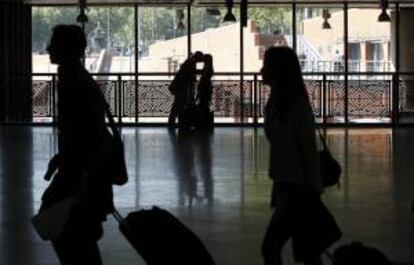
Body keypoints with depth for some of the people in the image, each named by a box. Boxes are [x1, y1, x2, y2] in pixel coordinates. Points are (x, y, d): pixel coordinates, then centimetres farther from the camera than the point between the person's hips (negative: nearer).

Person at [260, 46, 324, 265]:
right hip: (285, 184, 8)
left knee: (270, 247, -11)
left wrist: (313, 189, -13)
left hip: (297, 187, -8)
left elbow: (309, 149, -14)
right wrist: (277, 186, 14)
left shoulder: (297, 104, -15)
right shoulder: (276, 101, 9)